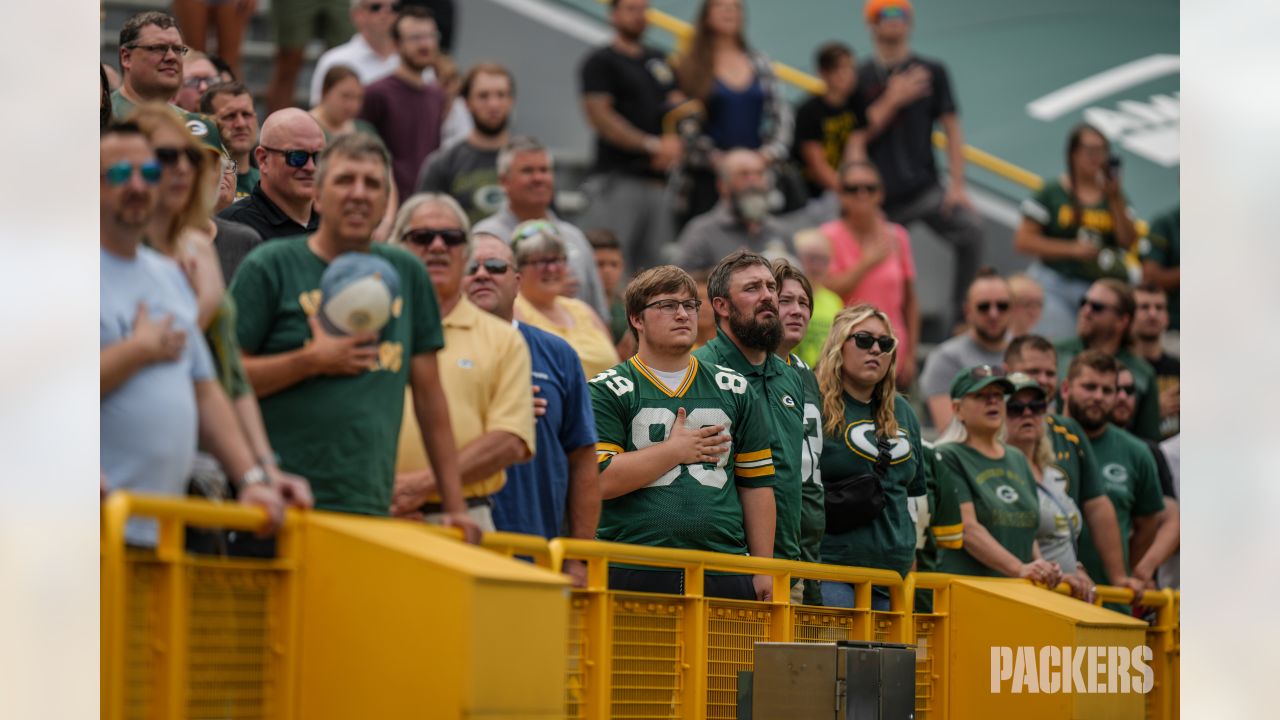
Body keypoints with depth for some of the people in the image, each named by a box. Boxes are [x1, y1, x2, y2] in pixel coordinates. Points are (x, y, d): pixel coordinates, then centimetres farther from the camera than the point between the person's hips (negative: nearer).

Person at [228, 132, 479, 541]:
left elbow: (429, 393, 17)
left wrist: (455, 505, 14)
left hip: (372, 508, 4)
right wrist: (312, 361, -11)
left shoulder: (407, 274, 16)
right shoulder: (268, 267, 3)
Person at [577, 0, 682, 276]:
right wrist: (652, 145, -15)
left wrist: (672, 142, -3)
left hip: (659, 178, 6)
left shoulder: (661, 60, 19)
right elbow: (600, 116, -10)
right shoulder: (600, 62, -1)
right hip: (618, 177, -6)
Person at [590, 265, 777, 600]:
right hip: (633, 574, -3)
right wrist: (675, 450, -4)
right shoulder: (606, 392, 3)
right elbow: (599, 480, -10)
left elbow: (757, 484, 15)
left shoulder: (734, 390, 16)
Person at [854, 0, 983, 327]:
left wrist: (956, 185, -3)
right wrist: (893, 100, -13)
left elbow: (951, 128, 6)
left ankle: (961, 321, -13)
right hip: (881, 195, 0)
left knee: (970, 228, -22)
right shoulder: (861, 77, 5)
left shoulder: (932, 71, 7)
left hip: (924, 188, 0)